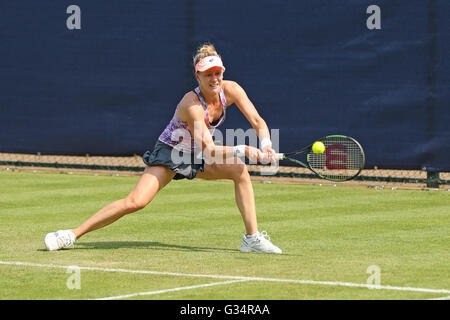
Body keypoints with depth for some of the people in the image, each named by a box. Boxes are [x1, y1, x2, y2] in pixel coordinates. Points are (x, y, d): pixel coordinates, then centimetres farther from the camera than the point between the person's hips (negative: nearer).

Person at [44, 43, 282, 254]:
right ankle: (72, 234, -15)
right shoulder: (191, 104, -30)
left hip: (198, 158, 6)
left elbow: (258, 121, -9)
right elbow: (209, 149, -33)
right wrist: (243, 150, -40)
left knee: (239, 169, -18)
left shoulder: (230, 90, -12)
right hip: (169, 154, -6)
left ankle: (252, 238, -13)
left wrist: (265, 145, -28)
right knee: (135, 201, -23)